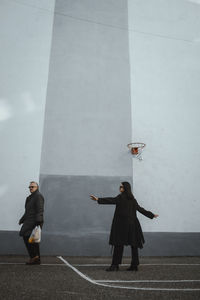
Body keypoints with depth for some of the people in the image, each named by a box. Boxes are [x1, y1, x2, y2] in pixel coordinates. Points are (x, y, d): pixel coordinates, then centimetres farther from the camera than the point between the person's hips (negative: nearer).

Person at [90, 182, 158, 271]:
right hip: (132, 224, 7)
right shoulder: (132, 199, 14)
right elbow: (140, 209, 20)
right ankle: (134, 265, 14)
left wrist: (98, 199, -29)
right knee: (133, 244, 10)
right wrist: (151, 215, 34)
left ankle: (115, 265, -5)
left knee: (118, 244, -5)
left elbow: (112, 200, -21)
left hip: (122, 224, -7)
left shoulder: (121, 197, -6)